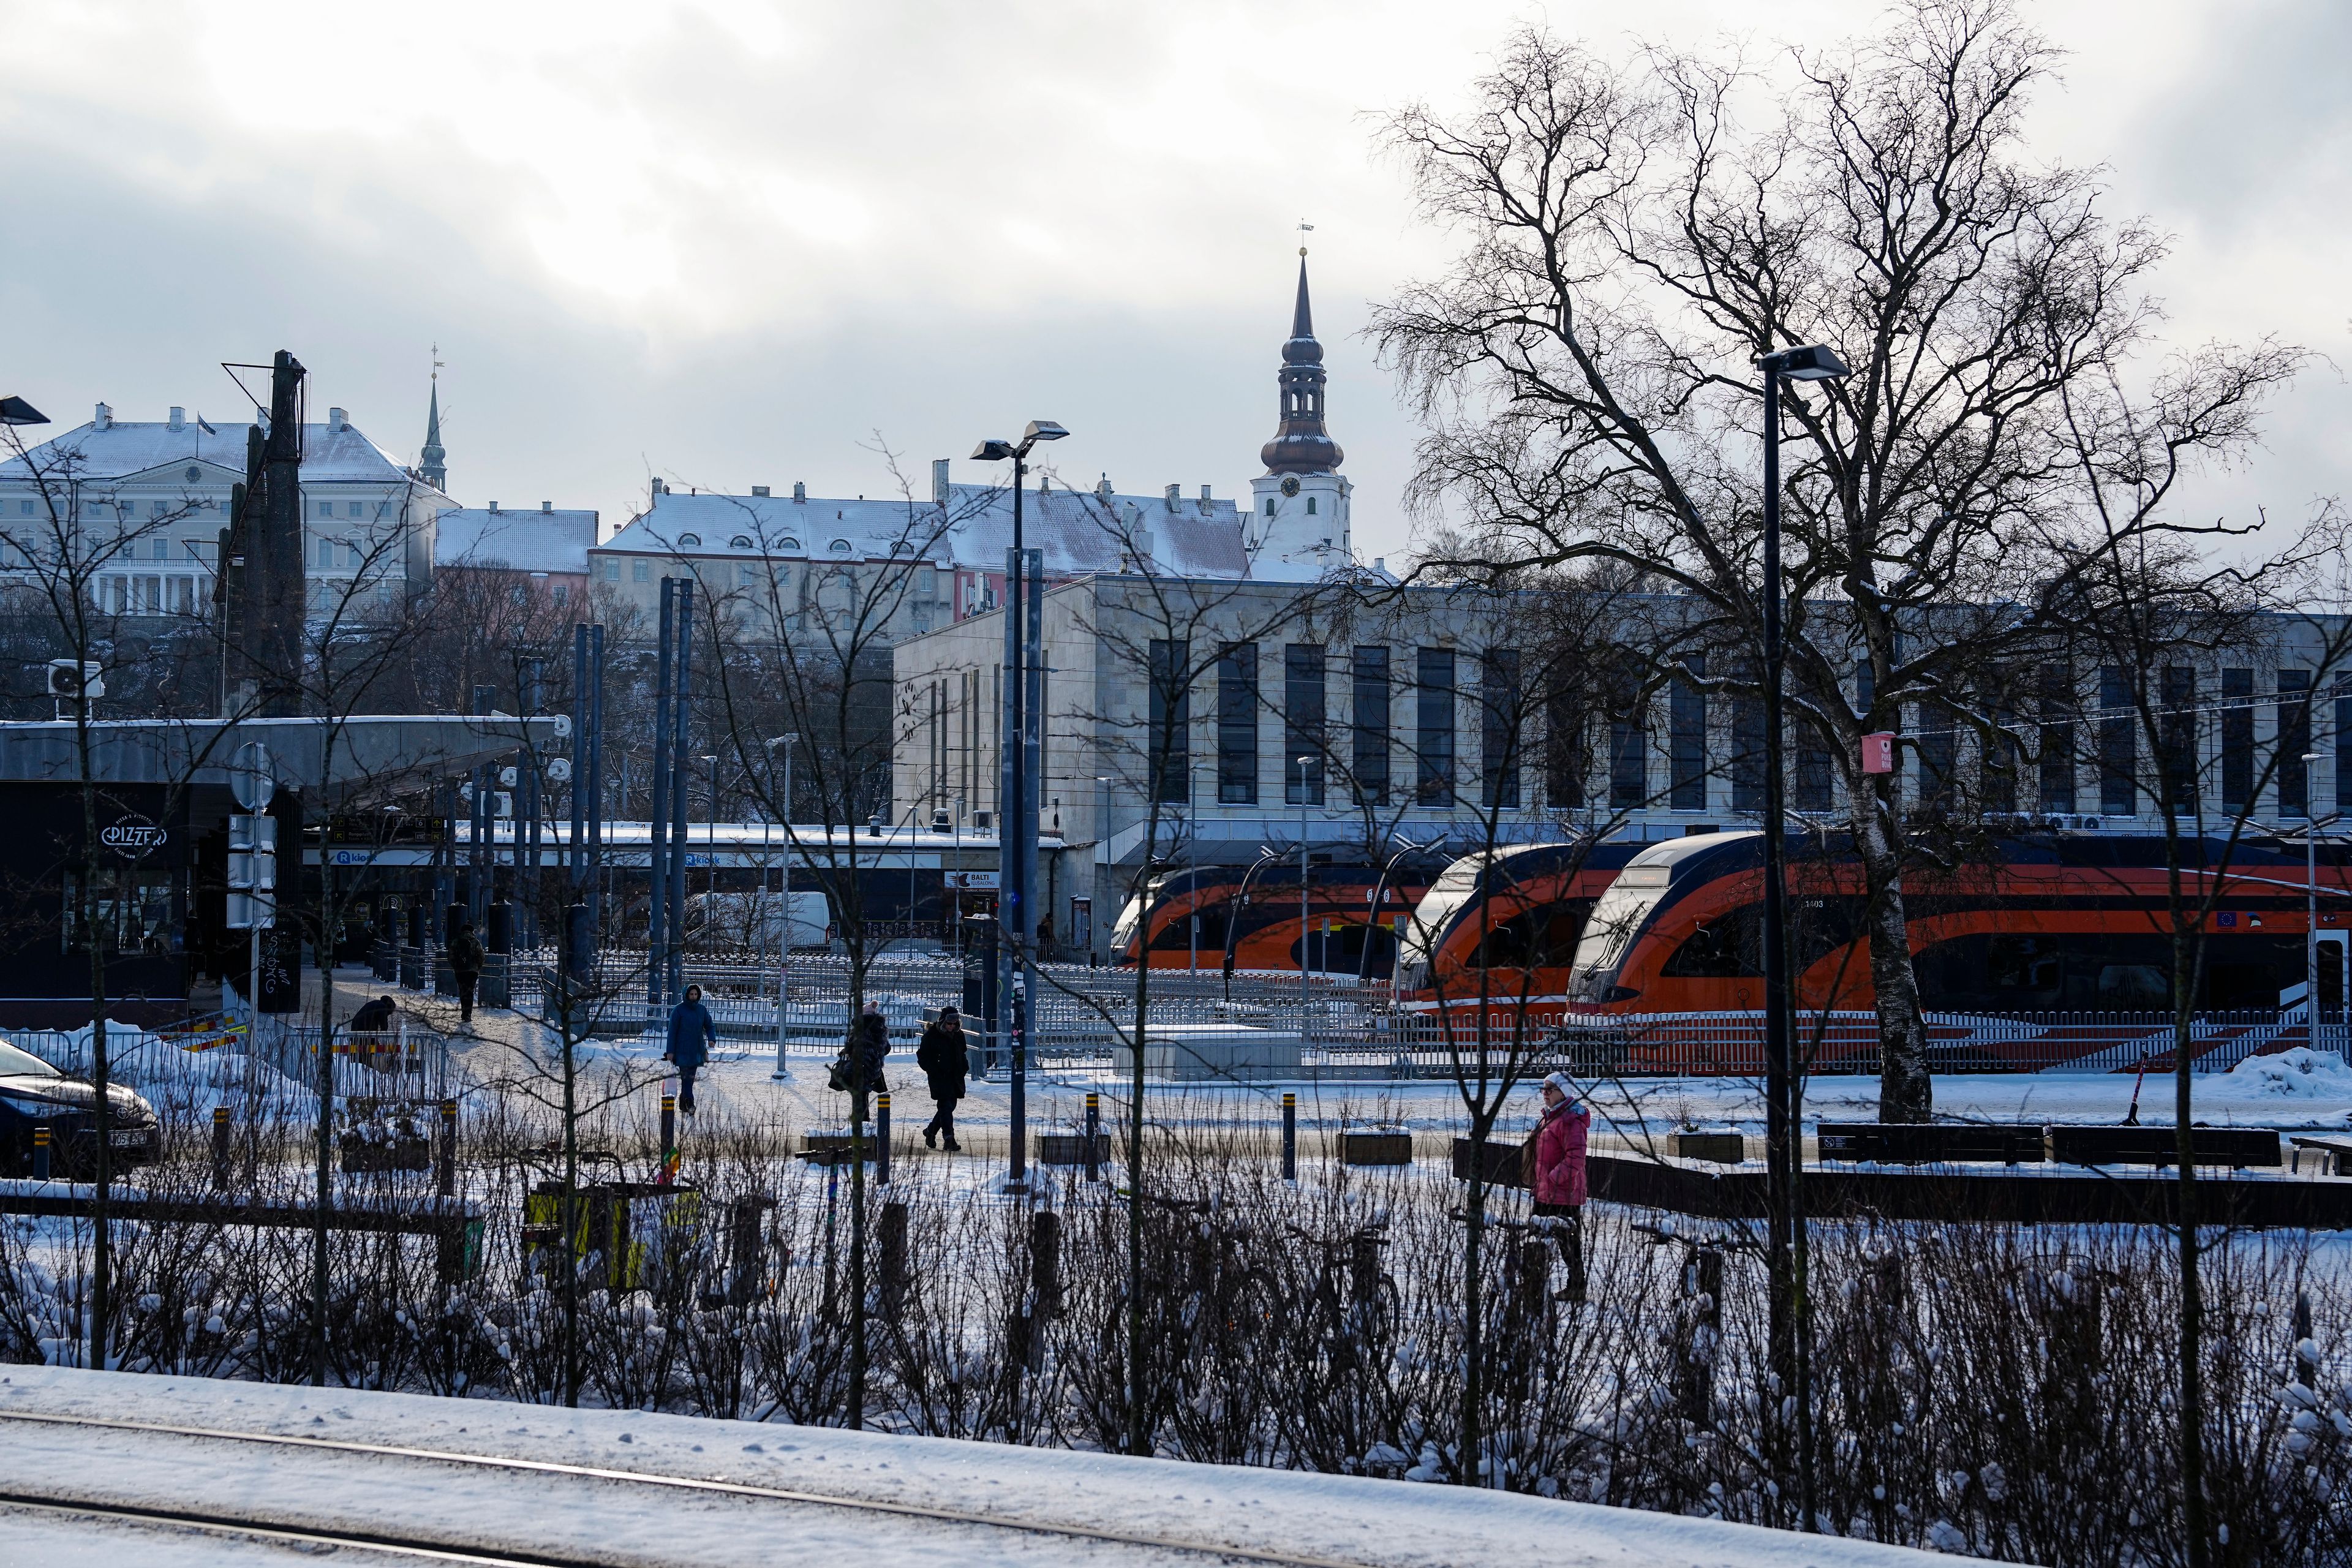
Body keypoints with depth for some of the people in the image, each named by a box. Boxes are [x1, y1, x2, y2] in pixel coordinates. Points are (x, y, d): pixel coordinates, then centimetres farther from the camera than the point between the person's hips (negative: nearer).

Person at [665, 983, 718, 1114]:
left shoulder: (702, 1010, 8)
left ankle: (683, 1103, 21)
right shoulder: (678, 1010, -5)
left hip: (697, 1050, 5)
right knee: (686, 1077, -12)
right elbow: (672, 1031, -5)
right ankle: (689, 1103, -19)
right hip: (683, 1051, -5)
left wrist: (712, 1039, -7)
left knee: (691, 1077, 10)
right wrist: (670, 1051, -8)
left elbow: (710, 1026, 15)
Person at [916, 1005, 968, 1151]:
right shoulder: (932, 1035, -9)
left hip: (955, 1077, 7)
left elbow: (962, 1054, 23)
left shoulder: (958, 1035, 9)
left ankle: (931, 1131, 31)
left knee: (950, 1106, 12)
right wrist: (933, 1070, -15)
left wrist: (964, 1068, 7)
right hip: (939, 1078, -7)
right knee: (946, 1106, -13)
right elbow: (922, 1056, -5)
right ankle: (949, 1140, -15)